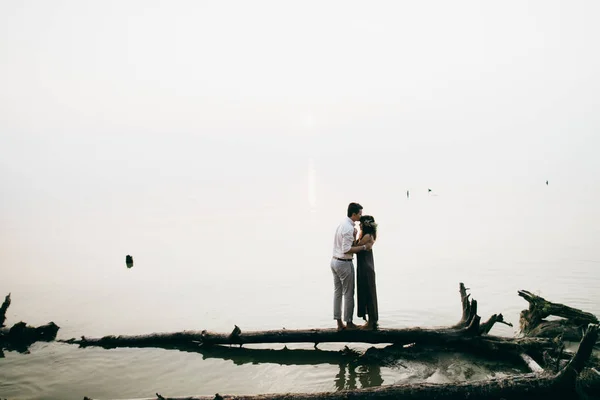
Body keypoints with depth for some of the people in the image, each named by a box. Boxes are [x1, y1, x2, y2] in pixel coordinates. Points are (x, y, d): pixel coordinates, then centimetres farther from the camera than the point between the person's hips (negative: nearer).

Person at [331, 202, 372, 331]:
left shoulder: (342, 223, 10)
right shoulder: (349, 228, -20)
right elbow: (346, 249, -24)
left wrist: (354, 236, 0)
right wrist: (364, 247, -19)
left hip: (335, 261, 9)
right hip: (344, 263, -9)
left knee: (337, 292, 11)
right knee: (348, 293, 3)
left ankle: (339, 323, 18)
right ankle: (348, 322, 13)